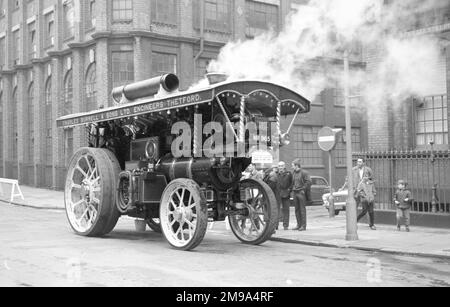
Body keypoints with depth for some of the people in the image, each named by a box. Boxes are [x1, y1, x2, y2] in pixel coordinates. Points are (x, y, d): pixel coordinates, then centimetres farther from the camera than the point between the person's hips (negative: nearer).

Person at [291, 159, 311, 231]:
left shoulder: (304, 172, -8)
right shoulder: (294, 173, 14)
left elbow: (309, 182, -13)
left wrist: (303, 189, -14)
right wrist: (293, 189, 11)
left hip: (301, 193, -7)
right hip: (295, 193, 7)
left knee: (302, 209, -4)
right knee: (297, 209, 8)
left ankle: (303, 226, -2)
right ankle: (299, 225, 14)